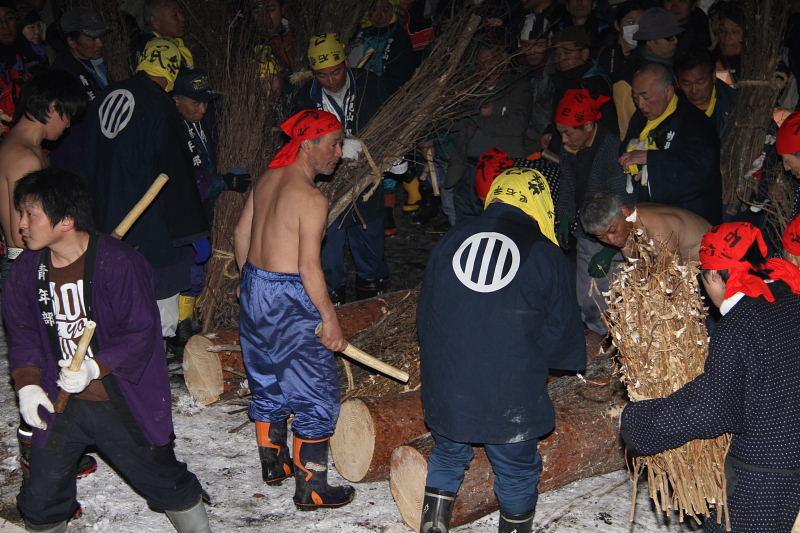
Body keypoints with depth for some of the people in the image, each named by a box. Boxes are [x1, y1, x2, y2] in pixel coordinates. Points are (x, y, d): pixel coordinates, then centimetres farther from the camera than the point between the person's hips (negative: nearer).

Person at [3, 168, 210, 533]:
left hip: (123, 403, -5)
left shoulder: (118, 263, -21)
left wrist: (95, 367, -27)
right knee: (40, 501, 14)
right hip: (60, 404, 5)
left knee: (166, 484, 12)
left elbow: (142, 331, -17)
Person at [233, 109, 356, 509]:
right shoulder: (311, 198, -20)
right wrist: (330, 318, -13)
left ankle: (273, 463, 36)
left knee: (267, 381, 21)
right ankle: (311, 489, 8)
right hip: (289, 300, -9)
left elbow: (242, 234, 14)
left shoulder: (267, 179, 5)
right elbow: (309, 268, -22)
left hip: (255, 289, 9)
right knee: (317, 392, 2)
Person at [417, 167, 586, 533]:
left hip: (444, 387, 4)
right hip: (510, 394, -3)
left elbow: (424, 313, 12)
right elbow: (562, 332, 2)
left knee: (448, 455, 25)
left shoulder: (452, 239, 5)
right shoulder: (546, 255, -4)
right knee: (517, 469, 16)